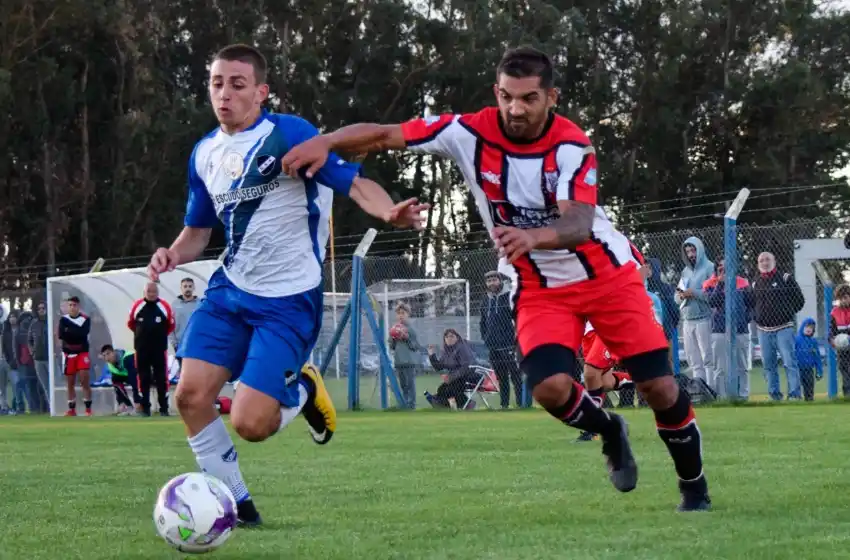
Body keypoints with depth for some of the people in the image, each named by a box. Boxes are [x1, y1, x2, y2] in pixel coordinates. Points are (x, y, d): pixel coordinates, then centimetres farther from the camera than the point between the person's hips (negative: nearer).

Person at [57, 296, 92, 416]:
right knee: (70, 384, 7)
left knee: (85, 381, -11)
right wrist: (75, 333, -20)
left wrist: (69, 332, -17)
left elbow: (83, 333, -20)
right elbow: (61, 335, -12)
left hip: (82, 353, -3)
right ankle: (72, 410, 15)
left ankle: (88, 409, -8)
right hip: (68, 354, 3)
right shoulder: (64, 319, 4)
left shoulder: (85, 319, -3)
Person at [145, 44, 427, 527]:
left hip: (289, 300, -6)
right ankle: (233, 502, 9)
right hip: (230, 289, 6)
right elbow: (198, 230, 21)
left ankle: (302, 393, 19)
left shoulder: (288, 135, -11)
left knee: (249, 424, -16)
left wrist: (389, 212, -40)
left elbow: (354, 184, -18)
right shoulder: (205, 154, 9)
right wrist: (174, 256, -1)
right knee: (191, 394, -11)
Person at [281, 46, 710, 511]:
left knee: (659, 387, -5)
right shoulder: (471, 133, -14)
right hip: (538, 290, 2)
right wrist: (323, 142, -31)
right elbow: (384, 136, -15)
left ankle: (694, 486, 22)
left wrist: (534, 236, -56)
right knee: (550, 387, -23)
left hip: (607, 275, -2)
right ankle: (608, 431, 12)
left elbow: (579, 224, -36)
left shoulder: (571, 145, -22)